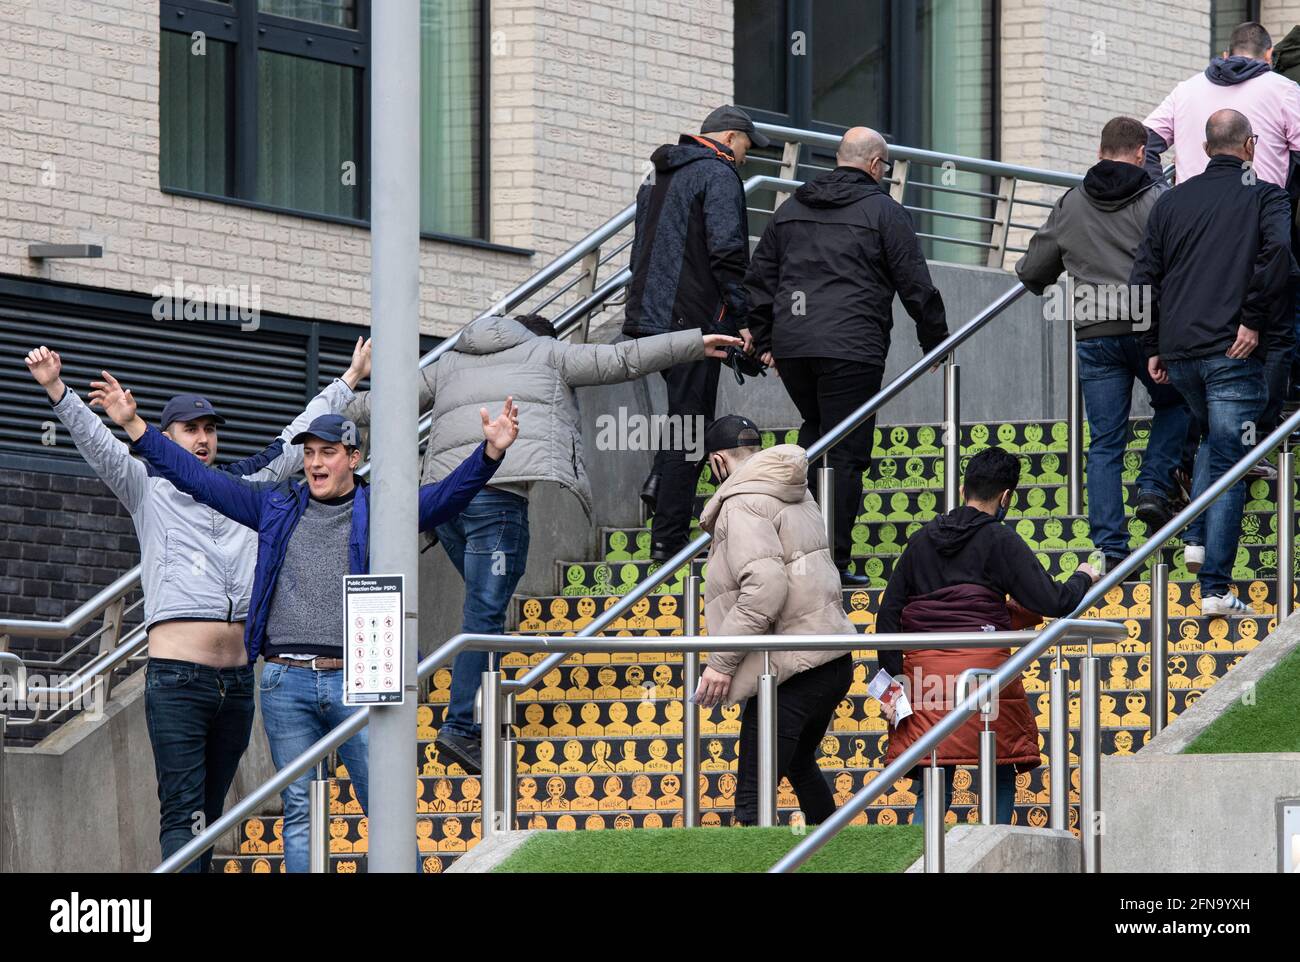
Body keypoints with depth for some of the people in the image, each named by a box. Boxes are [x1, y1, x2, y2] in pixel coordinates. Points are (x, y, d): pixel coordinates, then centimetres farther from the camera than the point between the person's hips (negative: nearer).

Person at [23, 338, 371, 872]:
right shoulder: (149, 491, 6)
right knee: (182, 814, -13)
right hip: (177, 680, -5)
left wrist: (349, 379, 30)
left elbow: (297, 440, 25)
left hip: (237, 681, 5)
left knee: (209, 813, 8)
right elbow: (97, 444, -6)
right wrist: (57, 391, -22)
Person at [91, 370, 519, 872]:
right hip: (287, 683, 2)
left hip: (357, 682, -2)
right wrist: (135, 428, 10)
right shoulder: (279, 507, 12)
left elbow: (447, 496, -9)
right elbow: (199, 480, 14)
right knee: (299, 813, 4)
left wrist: (490, 453, -27)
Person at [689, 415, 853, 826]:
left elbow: (765, 587, -23)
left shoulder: (742, 504, -11)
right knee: (799, 765, 31)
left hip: (790, 670, -10)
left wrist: (721, 661, -19)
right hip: (835, 663, 10)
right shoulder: (796, 495, 18)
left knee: (753, 799, -12)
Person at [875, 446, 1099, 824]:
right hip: (982, 663, -4)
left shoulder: (922, 540, 13)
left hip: (924, 667, 4)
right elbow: (1051, 602, -6)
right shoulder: (1000, 541, -2)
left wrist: (893, 677, 10)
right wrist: (1082, 579, 14)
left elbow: (889, 614, 10)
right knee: (1001, 777, 10)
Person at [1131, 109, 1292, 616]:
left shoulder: (1171, 201, 12)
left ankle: (1197, 538, 13)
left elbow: (1143, 278, 10)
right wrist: (1254, 321, -14)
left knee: (1213, 438, 29)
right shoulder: (1264, 196, 0)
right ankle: (1215, 588, -7)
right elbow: (1278, 249, -20)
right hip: (1233, 354, -5)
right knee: (1228, 466, -2)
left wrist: (1153, 346, 16)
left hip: (1178, 352, 5)